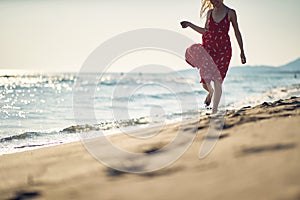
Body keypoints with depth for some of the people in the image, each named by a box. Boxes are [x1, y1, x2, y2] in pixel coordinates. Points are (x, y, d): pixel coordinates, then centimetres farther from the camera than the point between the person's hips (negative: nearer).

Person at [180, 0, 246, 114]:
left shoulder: (230, 13, 1)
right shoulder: (210, 12, 10)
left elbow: (237, 32, 6)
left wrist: (242, 51, 5)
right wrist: (189, 25, 11)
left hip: (223, 49, -3)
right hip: (208, 48, 3)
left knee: (217, 81, -6)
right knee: (205, 80, -2)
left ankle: (214, 111, 3)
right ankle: (211, 92, 35)